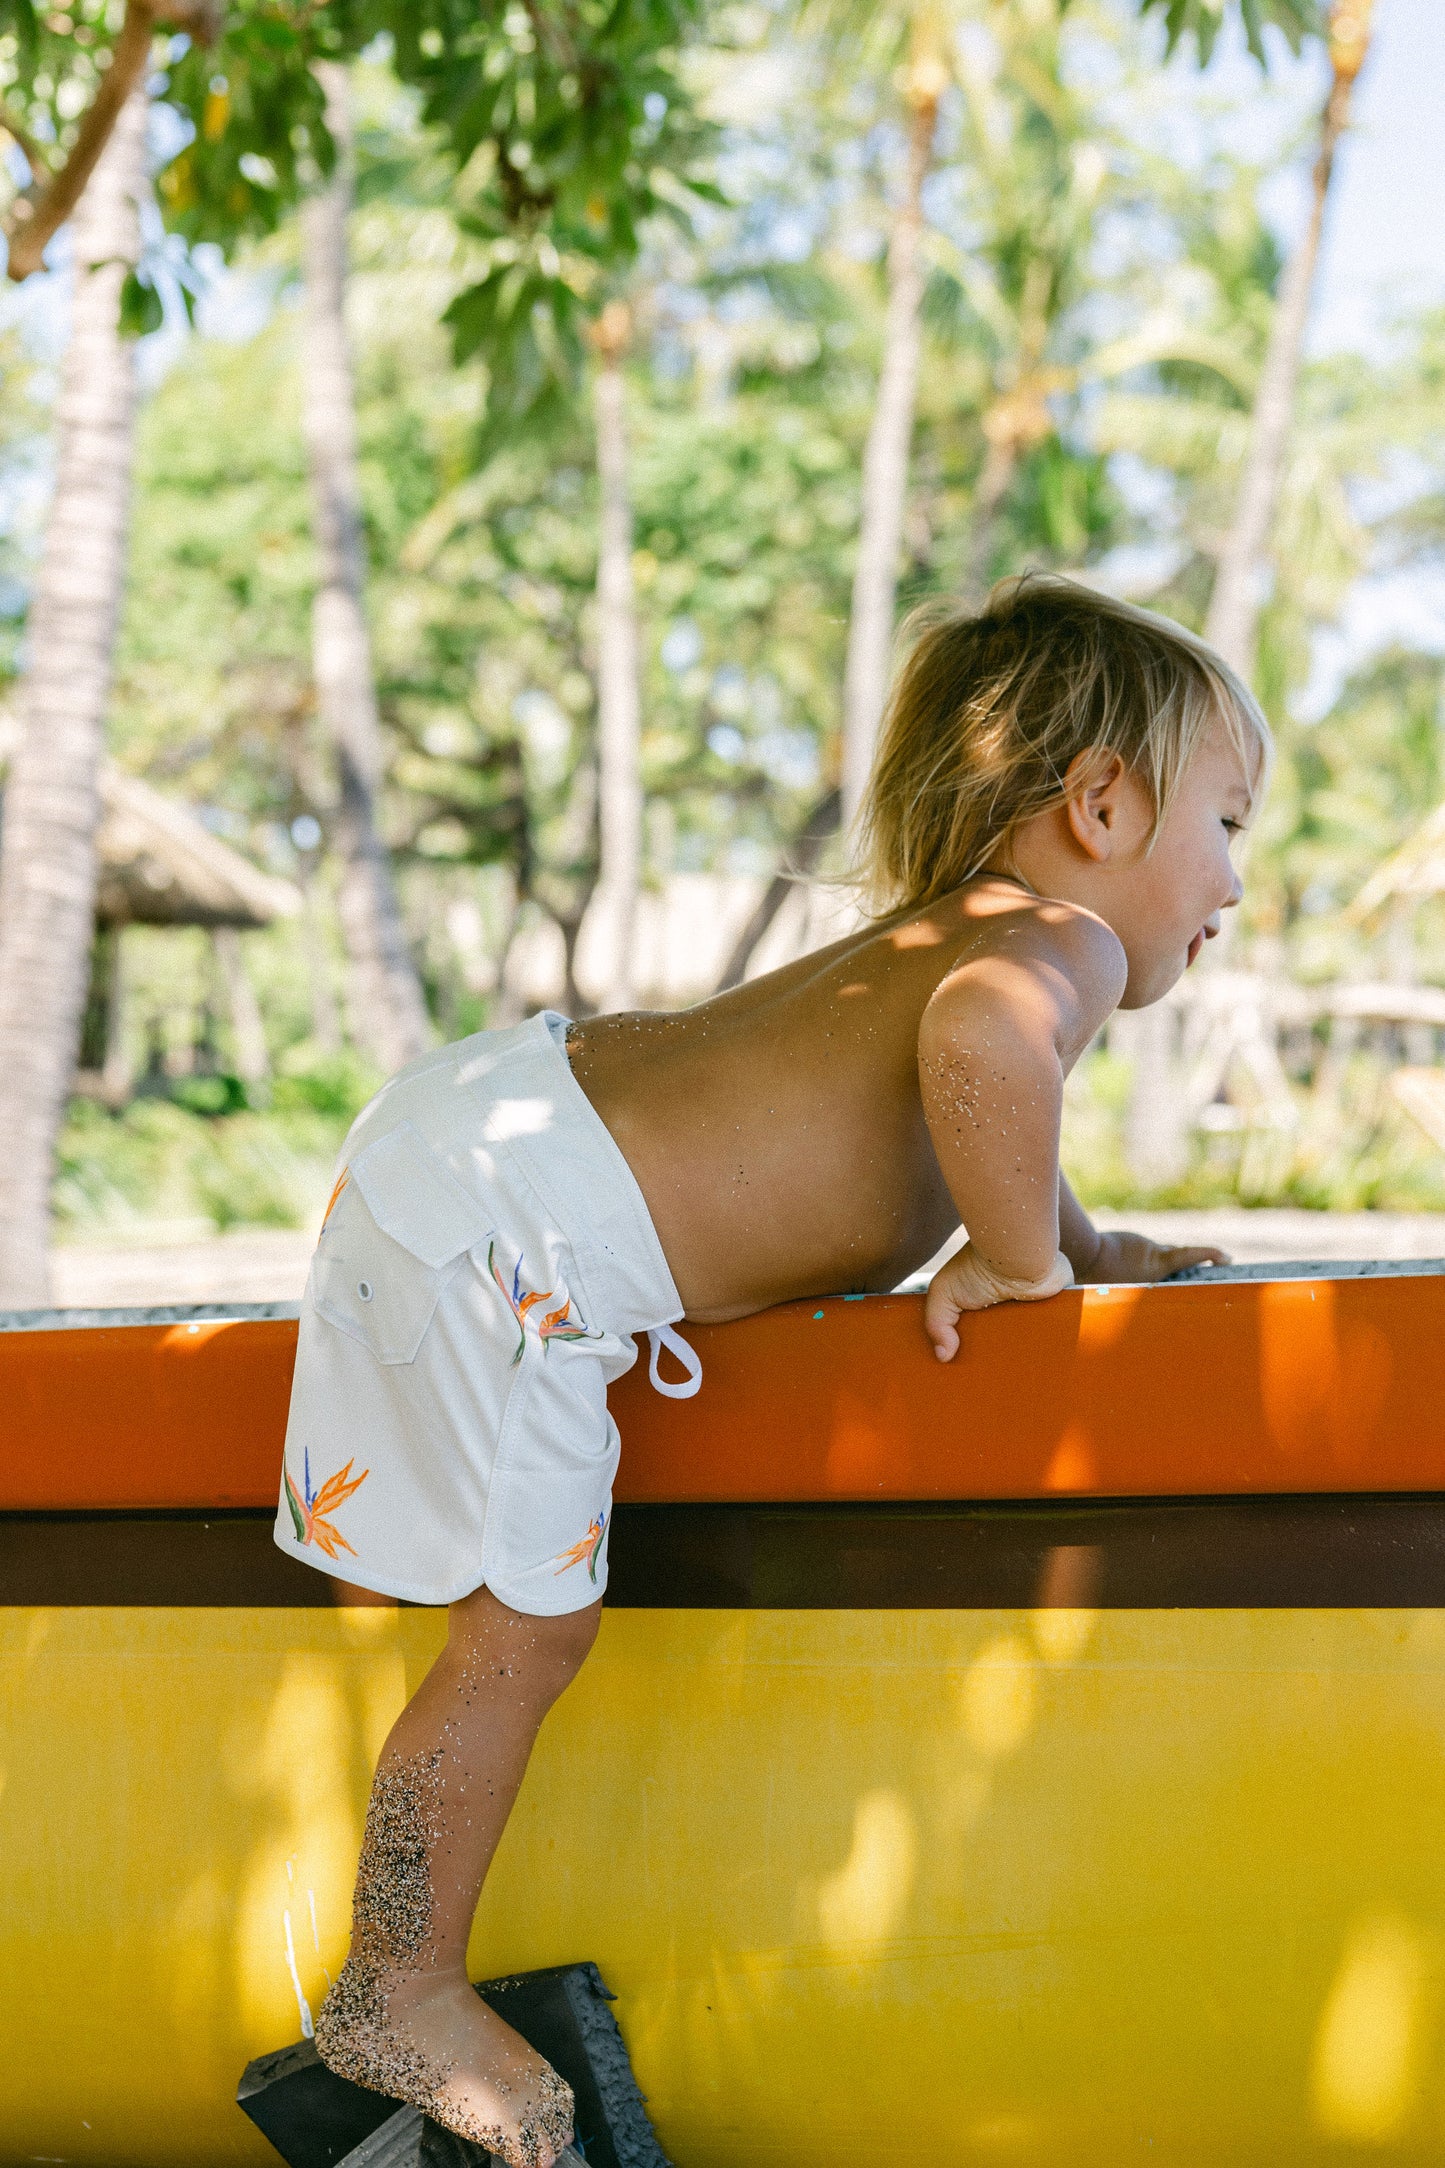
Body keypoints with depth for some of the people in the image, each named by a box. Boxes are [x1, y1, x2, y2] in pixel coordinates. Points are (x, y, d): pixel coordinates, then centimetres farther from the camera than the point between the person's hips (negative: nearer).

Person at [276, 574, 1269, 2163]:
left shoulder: (945, 933, 15)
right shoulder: (1063, 942, -14)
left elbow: (924, 1132, 37)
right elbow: (980, 1034, -40)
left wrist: (1088, 1245, 26)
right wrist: (1025, 1261, -24)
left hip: (509, 1109, 10)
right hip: (507, 1218, -10)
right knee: (528, 1629, -1)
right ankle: (400, 1998, 11)